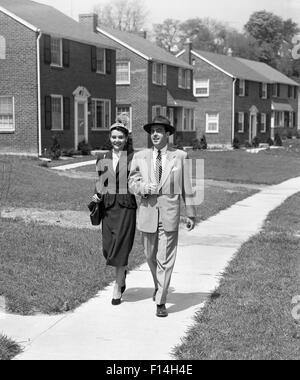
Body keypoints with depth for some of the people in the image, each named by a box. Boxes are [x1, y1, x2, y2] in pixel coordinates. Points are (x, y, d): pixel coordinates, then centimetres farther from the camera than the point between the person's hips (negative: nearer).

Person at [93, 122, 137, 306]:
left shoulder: (134, 158, -1)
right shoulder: (102, 159, 8)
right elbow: (101, 183, 15)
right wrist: (97, 196, -3)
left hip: (126, 207, -3)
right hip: (108, 207, 4)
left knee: (121, 247, -5)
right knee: (109, 247, 5)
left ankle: (117, 289, 7)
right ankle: (123, 270, 37)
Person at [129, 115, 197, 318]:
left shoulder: (180, 156, 1)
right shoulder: (140, 157, 6)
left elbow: (187, 187, 4)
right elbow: (132, 183, 7)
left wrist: (191, 213, 4)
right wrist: (144, 187, -15)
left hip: (170, 214, -3)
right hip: (147, 212, 3)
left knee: (165, 259, -6)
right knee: (151, 256, 16)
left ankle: (161, 302, 0)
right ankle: (159, 286, 42)